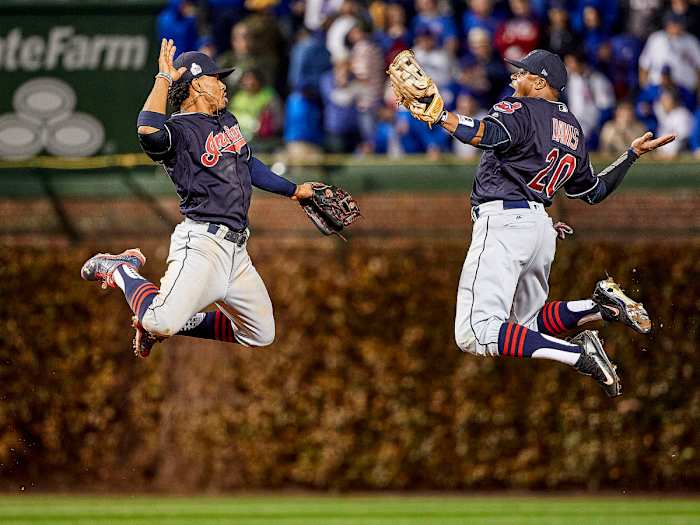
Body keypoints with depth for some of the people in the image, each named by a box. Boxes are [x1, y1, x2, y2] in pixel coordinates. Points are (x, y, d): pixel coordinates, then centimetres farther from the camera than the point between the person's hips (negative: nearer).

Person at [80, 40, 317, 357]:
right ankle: (121, 271, 2)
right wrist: (164, 78, -23)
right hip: (202, 243, -9)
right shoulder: (179, 130, -10)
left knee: (261, 335, 12)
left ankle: (181, 322, 22)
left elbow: (249, 166, 34)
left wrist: (293, 190, 39)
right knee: (162, 323, -27)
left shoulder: (226, 120, 20)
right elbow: (148, 132, -33)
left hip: (235, 250, 9)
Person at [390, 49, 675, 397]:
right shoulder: (573, 130, 21)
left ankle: (578, 354, -28)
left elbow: (488, 134, -26)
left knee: (476, 334, -18)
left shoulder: (520, 109, -3)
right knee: (528, 322, 26)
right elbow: (594, 192, 29)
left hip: (504, 221, -9)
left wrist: (437, 115, -37)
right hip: (542, 227, 9)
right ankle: (603, 306, 2)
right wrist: (632, 154, 41)